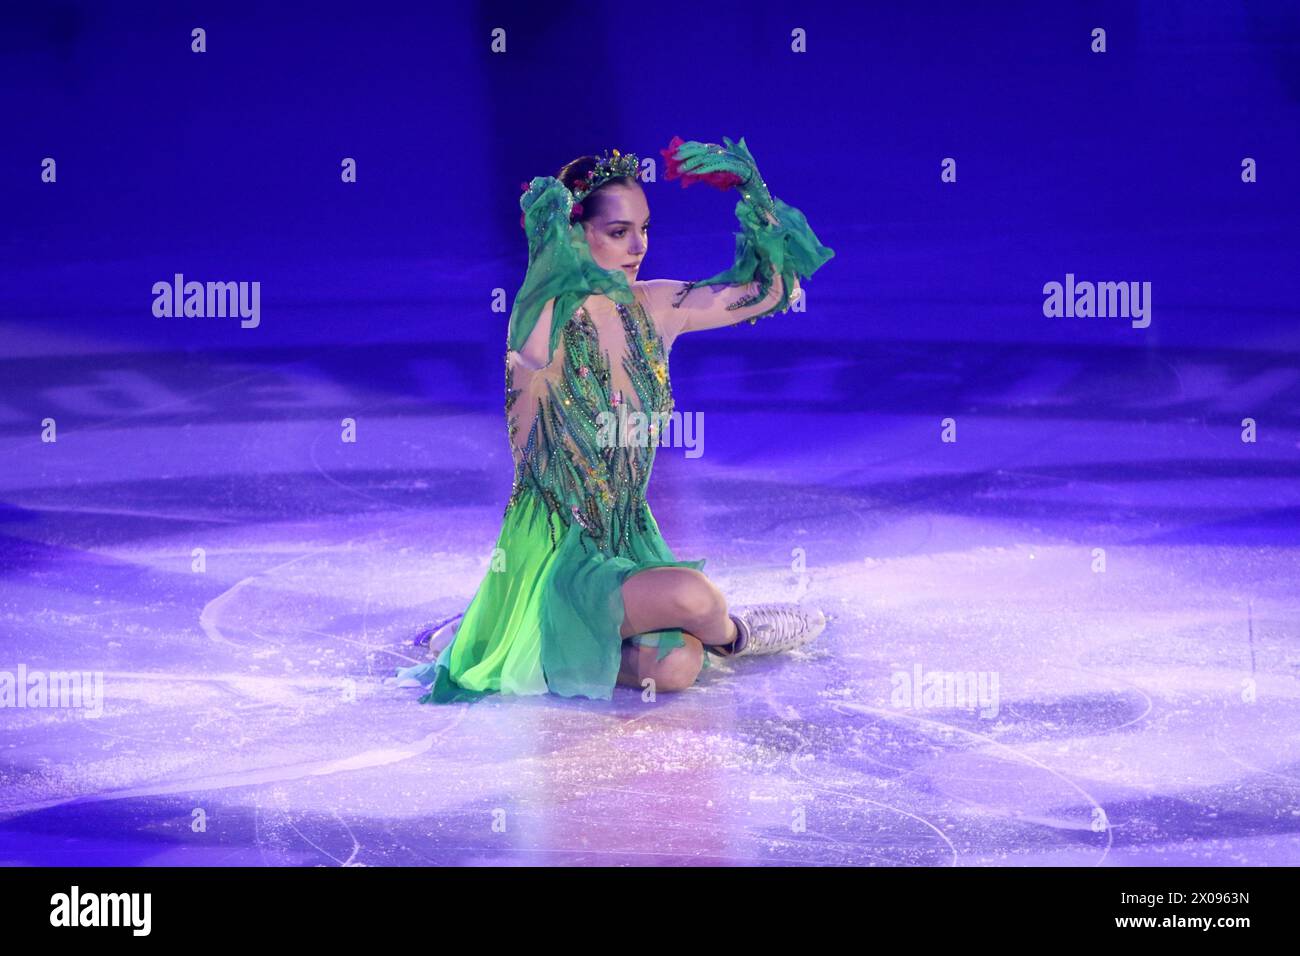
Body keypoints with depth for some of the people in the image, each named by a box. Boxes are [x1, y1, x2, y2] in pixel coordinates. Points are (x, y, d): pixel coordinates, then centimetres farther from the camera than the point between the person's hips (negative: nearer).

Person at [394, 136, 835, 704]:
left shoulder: (654, 307, 2)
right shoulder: (545, 326, -16)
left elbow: (774, 287, 10)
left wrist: (754, 191, -3)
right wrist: (550, 225, -47)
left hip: (628, 540, 7)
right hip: (556, 547, -6)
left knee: (676, 668, -20)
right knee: (689, 594, -33)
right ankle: (732, 634, 8)